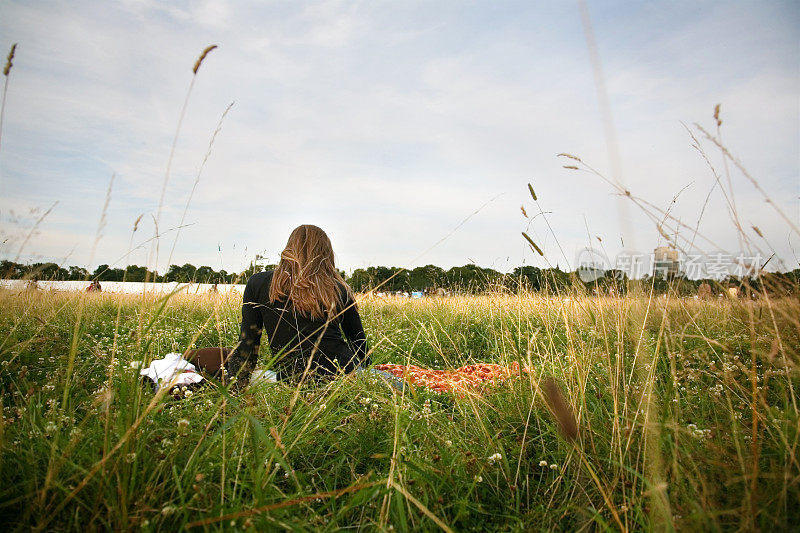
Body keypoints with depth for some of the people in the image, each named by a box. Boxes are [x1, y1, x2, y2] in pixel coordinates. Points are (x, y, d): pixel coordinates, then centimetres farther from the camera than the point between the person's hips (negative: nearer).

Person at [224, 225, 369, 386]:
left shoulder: (257, 284, 3)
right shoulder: (340, 289, 4)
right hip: (345, 372, 1)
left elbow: (247, 342, 2)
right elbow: (359, 341, 14)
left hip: (292, 380, 0)